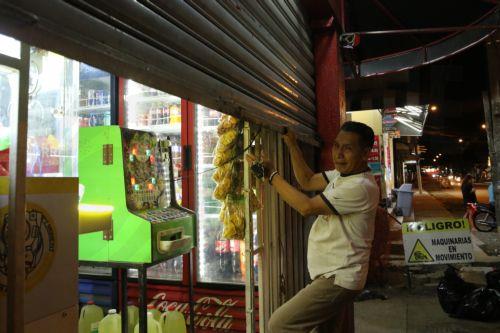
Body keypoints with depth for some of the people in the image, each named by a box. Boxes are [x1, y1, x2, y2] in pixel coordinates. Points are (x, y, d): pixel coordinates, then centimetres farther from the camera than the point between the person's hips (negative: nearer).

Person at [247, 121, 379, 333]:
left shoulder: (361, 187, -23)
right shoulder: (342, 174, 7)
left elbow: (307, 207, -23)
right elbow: (307, 181, 10)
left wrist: (271, 175, -16)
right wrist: (291, 144, 3)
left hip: (338, 279, -10)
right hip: (333, 275, 10)